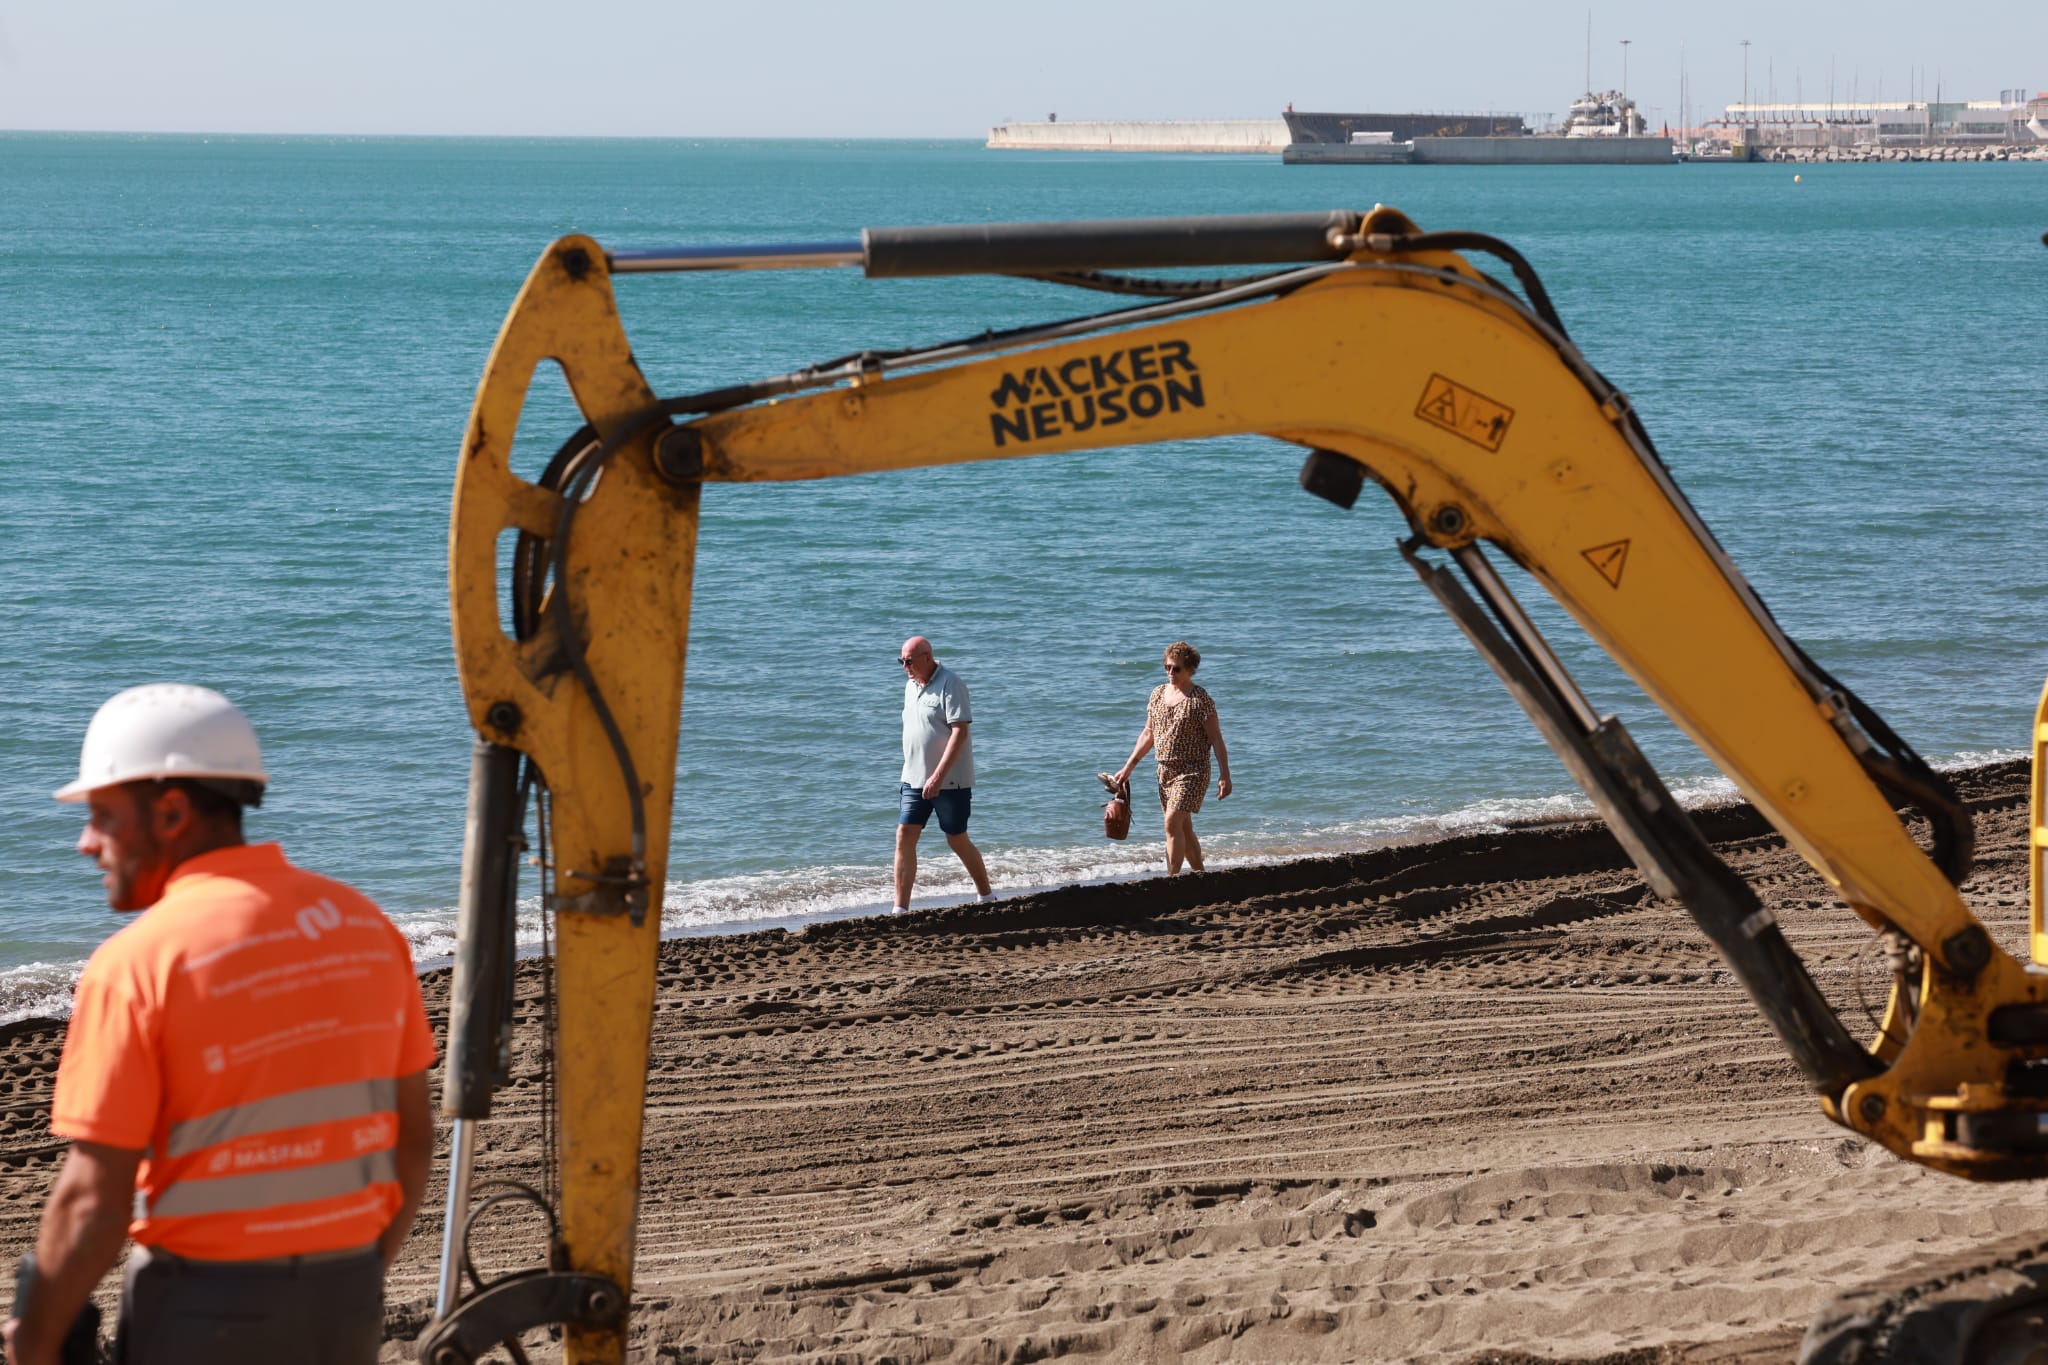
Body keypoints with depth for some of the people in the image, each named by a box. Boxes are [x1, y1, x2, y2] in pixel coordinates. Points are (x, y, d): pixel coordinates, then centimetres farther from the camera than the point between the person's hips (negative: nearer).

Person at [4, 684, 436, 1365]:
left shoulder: (138, 964, -16)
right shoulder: (367, 927, 2)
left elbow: (94, 1198, -17)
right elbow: (412, 1136, 9)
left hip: (204, 1308, -6)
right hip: (342, 1306, 6)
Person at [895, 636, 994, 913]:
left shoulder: (950, 684, -15)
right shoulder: (911, 686, 10)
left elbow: (959, 732, -21)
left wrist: (938, 776, -26)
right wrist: (911, 772, 18)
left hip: (950, 781, -7)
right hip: (914, 778, 7)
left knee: (957, 841, 5)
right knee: (904, 837, -4)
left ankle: (987, 896, 25)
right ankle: (900, 909, -5)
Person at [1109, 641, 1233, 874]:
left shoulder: (1200, 700, -12)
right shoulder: (1158, 694, 8)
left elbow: (1216, 740, -11)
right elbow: (1148, 734, 16)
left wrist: (1225, 776, -15)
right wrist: (1128, 767, 13)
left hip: (1192, 772, -7)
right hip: (1165, 771, 7)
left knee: (1172, 822, -18)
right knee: (1183, 829, 12)